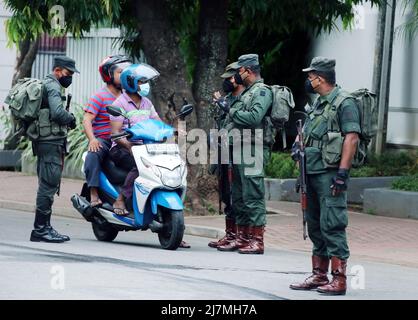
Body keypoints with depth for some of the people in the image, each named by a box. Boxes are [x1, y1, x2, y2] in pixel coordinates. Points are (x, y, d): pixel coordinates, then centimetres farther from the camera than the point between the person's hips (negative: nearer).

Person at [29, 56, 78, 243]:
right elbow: (57, 112, -24)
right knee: (49, 186, -11)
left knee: (47, 186, 13)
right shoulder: (53, 87, -11)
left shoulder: (46, 85, 22)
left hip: (44, 142, 11)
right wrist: (71, 119, -7)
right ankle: (40, 229, -12)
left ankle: (44, 227, 16)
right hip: (51, 142, -11)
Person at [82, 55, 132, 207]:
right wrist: (92, 139, -28)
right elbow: (87, 119, -10)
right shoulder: (99, 96, -1)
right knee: (93, 155, -36)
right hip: (103, 140, -5)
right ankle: (94, 194, -33)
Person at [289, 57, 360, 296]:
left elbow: (352, 138, -16)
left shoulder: (344, 103, -9)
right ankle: (319, 275, 19)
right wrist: (298, 144, 9)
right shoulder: (318, 104, 19)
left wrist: (342, 173, -22)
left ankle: (339, 279, -12)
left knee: (332, 226, -12)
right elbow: (308, 131, 31)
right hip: (312, 173, 10)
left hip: (330, 174, -10)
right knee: (315, 226, 12)